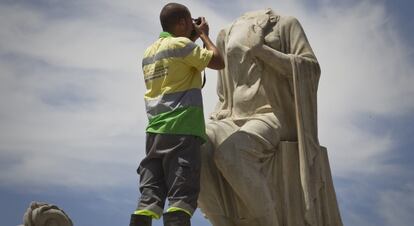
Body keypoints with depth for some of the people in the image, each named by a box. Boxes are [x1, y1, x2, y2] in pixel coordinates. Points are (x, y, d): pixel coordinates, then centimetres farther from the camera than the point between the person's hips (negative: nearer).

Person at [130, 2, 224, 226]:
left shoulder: (149, 52, 20)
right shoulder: (181, 44, -3)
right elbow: (218, 62, -4)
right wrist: (204, 35, 12)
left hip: (155, 131, 7)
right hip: (181, 129, -7)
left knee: (149, 195, 1)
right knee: (181, 195, -11)